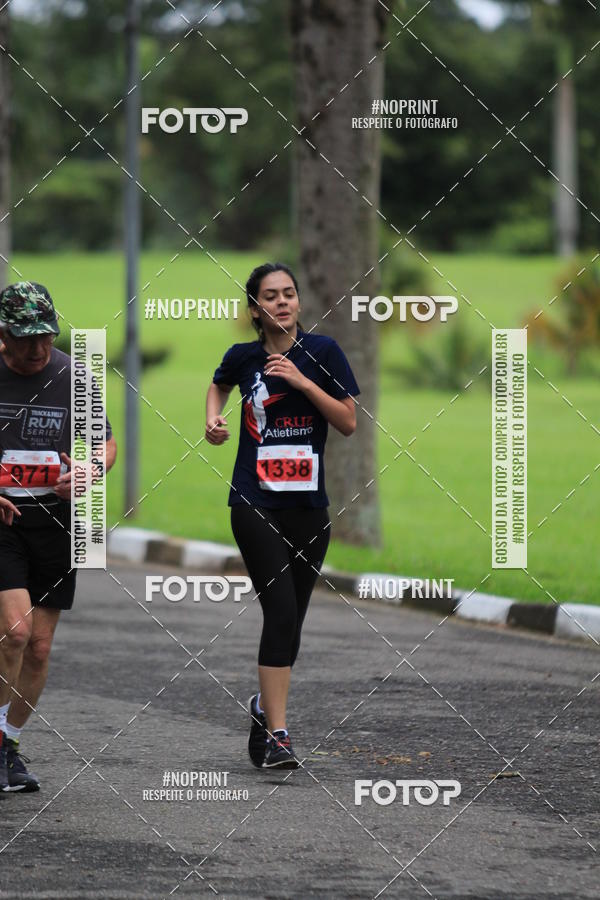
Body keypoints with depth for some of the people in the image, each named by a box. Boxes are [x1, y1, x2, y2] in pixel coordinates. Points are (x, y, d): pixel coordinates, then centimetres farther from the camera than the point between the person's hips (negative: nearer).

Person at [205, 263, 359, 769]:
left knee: (290, 620, 9)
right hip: (255, 504, -2)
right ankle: (275, 734, -16)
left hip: (308, 505, 2)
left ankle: (265, 706, 34)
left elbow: (349, 423, -3)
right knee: (281, 611, -16)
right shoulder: (243, 357, 2)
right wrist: (214, 421, 6)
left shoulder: (322, 352, 0)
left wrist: (302, 382, -13)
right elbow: (219, 386, 25)